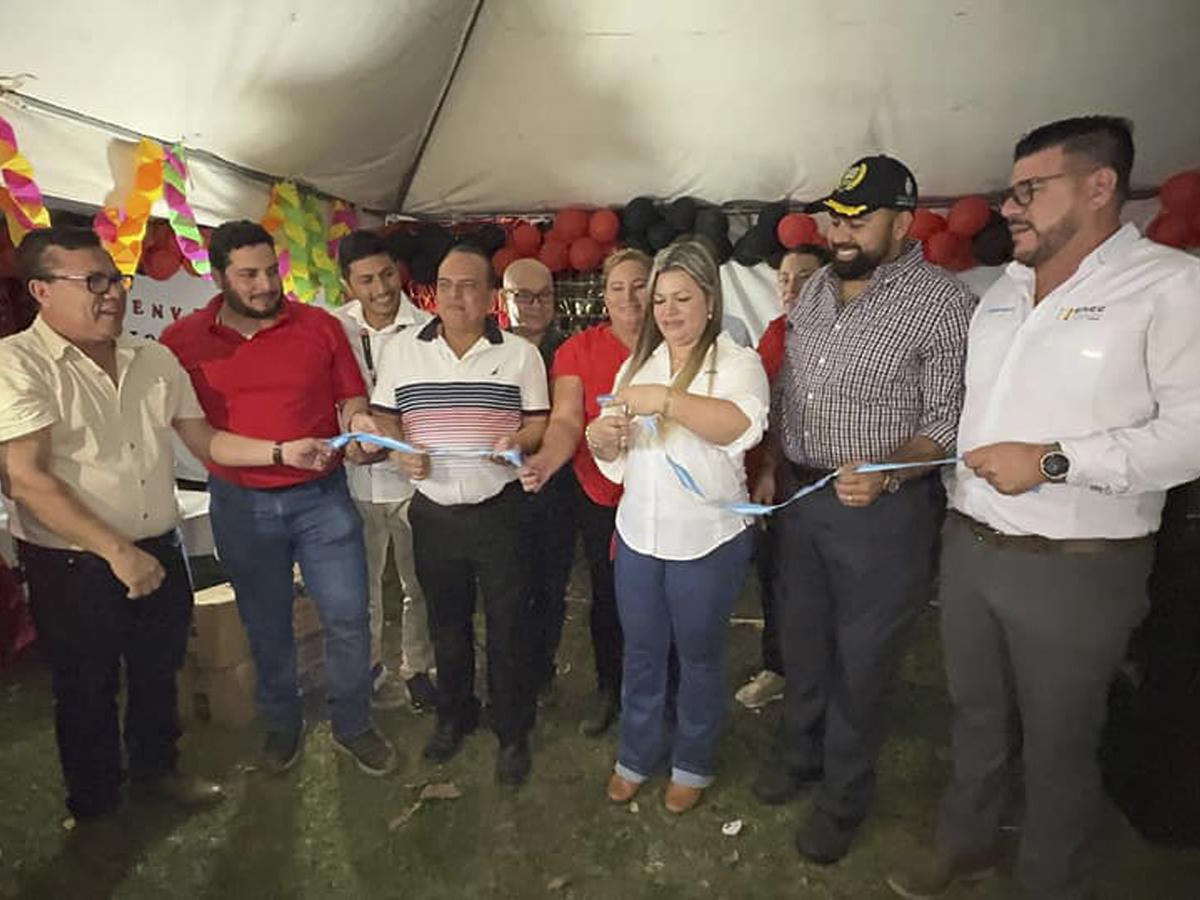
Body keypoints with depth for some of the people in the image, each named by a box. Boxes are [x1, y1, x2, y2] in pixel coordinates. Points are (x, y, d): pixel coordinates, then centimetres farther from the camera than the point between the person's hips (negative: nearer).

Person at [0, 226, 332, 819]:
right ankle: (94, 806, 38)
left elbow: (204, 440, 10)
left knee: (158, 674, 22)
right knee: (87, 692, 15)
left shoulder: (154, 359, 4)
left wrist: (282, 452, -4)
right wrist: (119, 552, -24)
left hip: (160, 554, 5)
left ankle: (157, 770, 46)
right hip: (73, 568, -5)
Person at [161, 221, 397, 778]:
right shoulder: (182, 340, -2)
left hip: (321, 496, 0)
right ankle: (282, 725, 39)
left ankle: (352, 726, 26)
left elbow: (352, 401, 2)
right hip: (240, 505, 1)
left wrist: (357, 429, -18)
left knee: (347, 617, 4)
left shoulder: (321, 326, -2)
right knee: (266, 625, 16)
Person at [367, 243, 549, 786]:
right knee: (446, 621, 18)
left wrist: (518, 442, -19)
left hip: (500, 511, -2)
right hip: (434, 512, 3)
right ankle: (453, 715, 40)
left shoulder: (520, 354, 0)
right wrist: (399, 452, -11)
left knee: (508, 625, 6)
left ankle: (512, 732, 26)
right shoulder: (401, 351, 5)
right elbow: (382, 419, 8)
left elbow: (539, 423, 2)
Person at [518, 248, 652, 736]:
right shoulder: (579, 349, -1)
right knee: (606, 598, 14)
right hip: (601, 498, 1)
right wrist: (544, 462, -30)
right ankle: (608, 690, 38)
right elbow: (566, 420, -12)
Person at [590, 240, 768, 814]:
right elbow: (612, 455, 9)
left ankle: (693, 764, 37)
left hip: (708, 539, -4)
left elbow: (743, 426, -29)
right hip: (638, 532, 5)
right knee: (641, 651, 18)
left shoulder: (737, 362, -8)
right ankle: (636, 755, 40)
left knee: (699, 655, 14)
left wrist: (666, 399, -38)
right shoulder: (637, 364, 9)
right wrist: (603, 437, -14)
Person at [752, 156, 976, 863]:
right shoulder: (817, 288, 7)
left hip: (881, 510, -6)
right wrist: (771, 466, 12)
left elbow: (947, 422, -13)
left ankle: (843, 798, 32)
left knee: (862, 662, 9)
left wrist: (885, 473, -29)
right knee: (802, 639, 20)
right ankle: (800, 752, 44)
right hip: (798, 495, 6)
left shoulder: (944, 304, -13)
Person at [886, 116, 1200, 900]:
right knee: (977, 715, 22)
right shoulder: (1004, 290, 10)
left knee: (1059, 743, 13)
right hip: (968, 547, 6)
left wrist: (1053, 462, -23)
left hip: (1077, 567, -6)